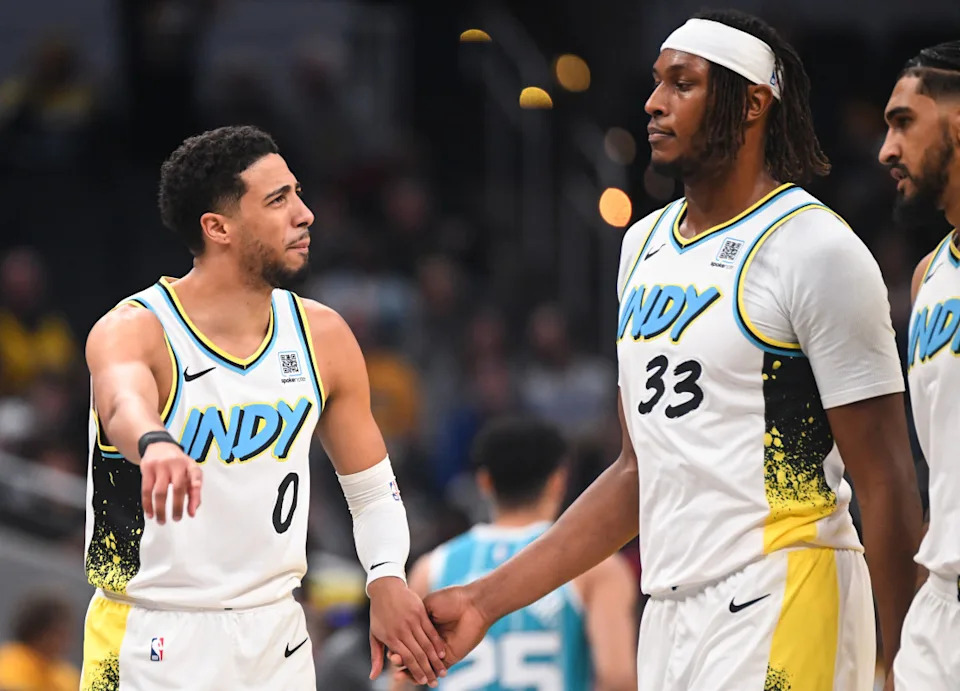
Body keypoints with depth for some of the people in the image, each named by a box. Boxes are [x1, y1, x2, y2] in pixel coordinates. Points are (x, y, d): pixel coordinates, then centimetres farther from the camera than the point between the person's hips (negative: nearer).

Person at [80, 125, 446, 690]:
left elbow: (373, 489, 10)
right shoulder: (133, 330, -13)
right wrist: (157, 447, -61)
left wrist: (387, 580, -8)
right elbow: (124, 404, -37)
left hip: (277, 640, 4)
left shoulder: (323, 336, 2)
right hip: (152, 643, -4)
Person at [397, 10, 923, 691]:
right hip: (671, 614, 8)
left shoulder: (815, 247, -8)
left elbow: (886, 480, -10)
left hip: (780, 609, -8)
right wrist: (488, 599, 15)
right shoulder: (645, 244, 16)